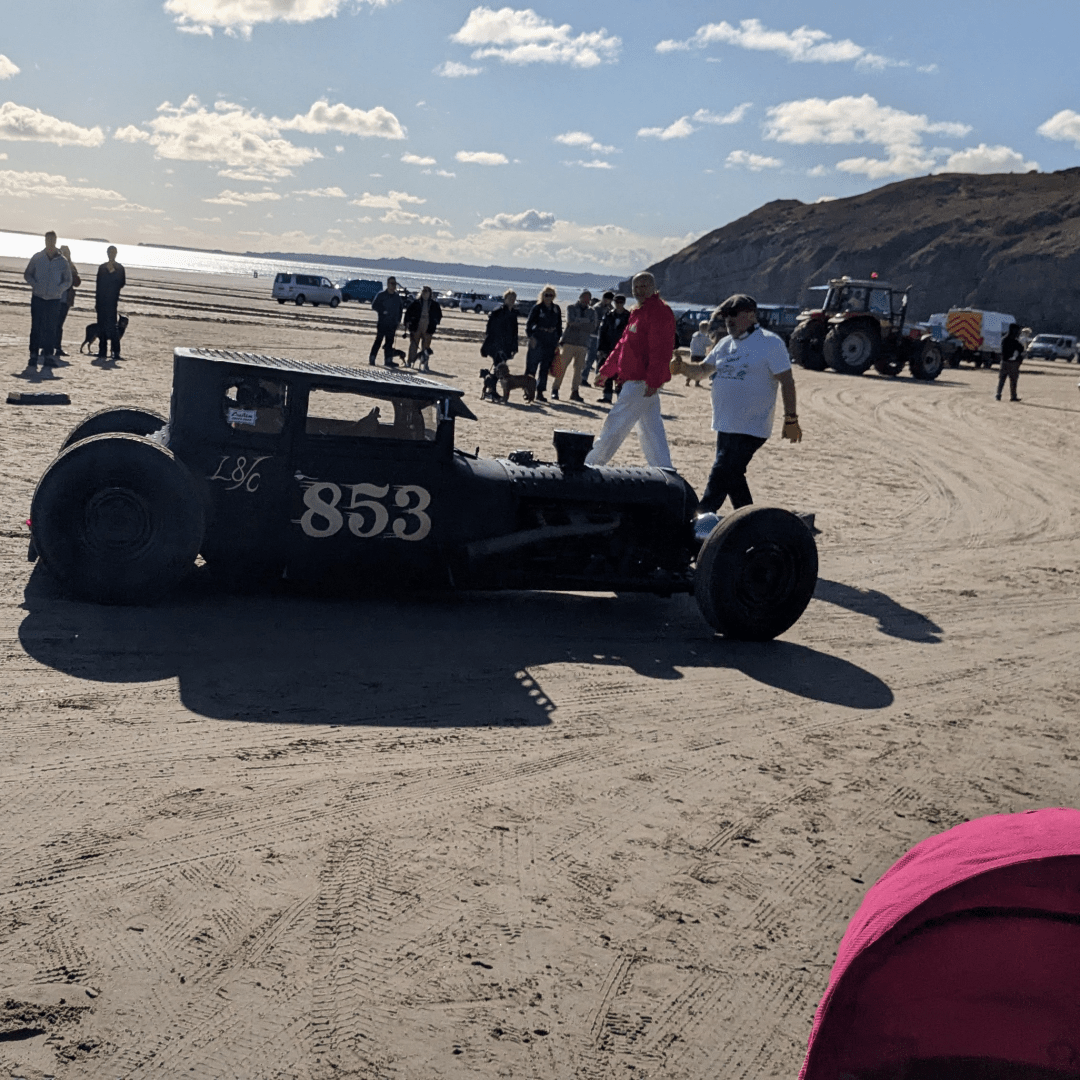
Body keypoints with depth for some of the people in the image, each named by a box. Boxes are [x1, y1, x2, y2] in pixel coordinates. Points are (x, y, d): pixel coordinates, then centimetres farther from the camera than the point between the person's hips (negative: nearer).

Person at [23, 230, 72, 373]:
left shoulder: (62, 261, 3)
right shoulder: (37, 258, 4)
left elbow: (68, 281, 8)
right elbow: (27, 274, 9)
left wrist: (58, 289, -10)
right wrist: (35, 285, -9)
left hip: (54, 300, 0)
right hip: (37, 298, 1)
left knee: (50, 330, -1)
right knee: (35, 329, 1)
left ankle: (48, 362, 1)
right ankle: (33, 359, 5)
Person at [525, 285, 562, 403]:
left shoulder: (556, 309, 10)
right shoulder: (537, 307, -4)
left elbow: (559, 325, 17)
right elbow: (529, 323, -5)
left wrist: (558, 340, 10)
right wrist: (531, 336, -16)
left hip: (551, 340, 4)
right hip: (538, 339, -4)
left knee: (545, 367, 5)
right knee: (532, 365, -3)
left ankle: (540, 392, 10)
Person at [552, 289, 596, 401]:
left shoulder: (592, 312, 15)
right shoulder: (571, 308, 8)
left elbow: (592, 327, 0)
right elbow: (571, 320, -12)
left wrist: (578, 324, -7)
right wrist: (586, 321, -6)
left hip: (583, 344, 3)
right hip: (569, 342, -3)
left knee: (578, 368, 1)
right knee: (562, 366, -6)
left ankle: (574, 391, 6)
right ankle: (555, 390, -1)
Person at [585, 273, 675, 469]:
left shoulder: (659, 312, -13)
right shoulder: (638, 312, 18)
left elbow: (660, 350, -21)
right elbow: (623, 344, 26)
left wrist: (653, 381, -27)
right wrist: (606, 370, 28)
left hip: (642, 381, -10)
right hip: (634, 379, 10)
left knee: (615, 423, -3)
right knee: (650, 429, 10)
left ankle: (590, 464, 4)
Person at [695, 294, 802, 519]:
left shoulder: (770, 343, -8)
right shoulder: (725, 344, 13)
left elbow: (786, 381, -8)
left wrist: (791, 419, -10)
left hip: (750, 428, -8)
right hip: (726, 425, 8)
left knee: (720, 476, -12)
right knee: (732, 478, 14)